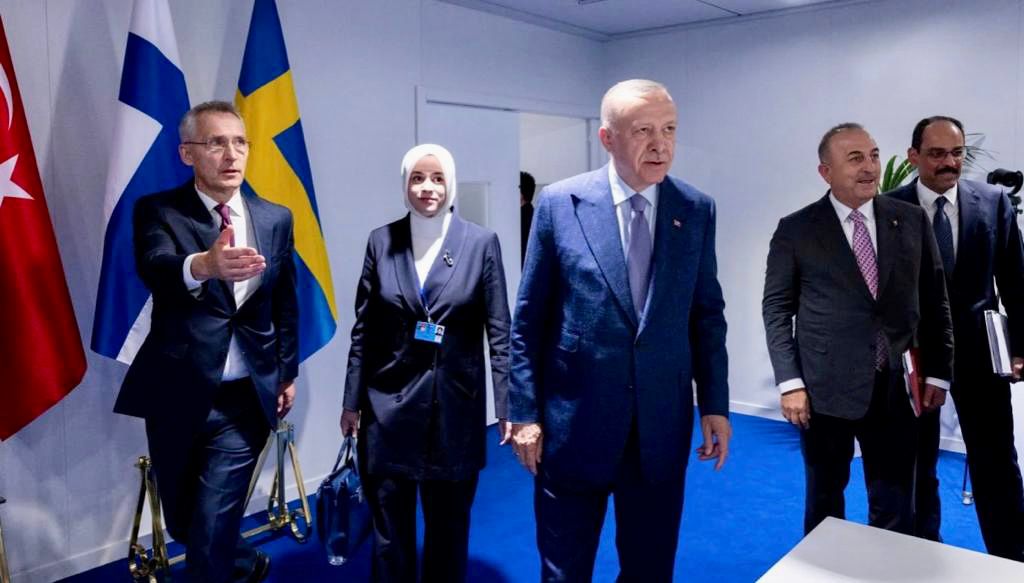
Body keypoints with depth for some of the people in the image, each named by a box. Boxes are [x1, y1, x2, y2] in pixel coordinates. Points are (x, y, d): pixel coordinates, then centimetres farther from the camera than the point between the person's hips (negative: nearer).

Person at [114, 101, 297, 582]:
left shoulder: (276, 219, 3)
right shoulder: (158, 211, -7)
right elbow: (153, 268, -29)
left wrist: (288, 373, 14)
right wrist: (204, 265, -51)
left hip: (245, 398, 0)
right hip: (178, 395, 0)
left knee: (211, 529, -5)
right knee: (183, 523, 16)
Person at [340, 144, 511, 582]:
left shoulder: (481, 242, -3)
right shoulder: (381, 241, 2)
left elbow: (499, 331, -4)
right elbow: (363, 329, 5)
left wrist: (508, 406, -9)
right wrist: (352, 400, 4)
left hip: (455, 404, -1)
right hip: (390, 404, 1)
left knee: (450, 526, 15)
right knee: (389, 527, 13)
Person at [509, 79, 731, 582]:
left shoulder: (697, 210, 1)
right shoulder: (559, 203, -7)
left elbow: (707, 314, 7)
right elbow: (528, 320, -4)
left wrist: (715, 405, 4)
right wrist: (525, 413, -5)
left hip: (663, 424, 2)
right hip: (574, 421, -2)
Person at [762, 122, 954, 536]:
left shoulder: (912, 221, 5)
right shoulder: (796, 230, -4)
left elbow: (934, 302, 9)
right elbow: (776, 310, -3)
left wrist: (938, 372, 6)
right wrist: (790, 382, -10)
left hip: (895, 388, 3)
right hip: (825, 390, -2)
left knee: (895, 507, 13)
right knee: (824, 501, 15)